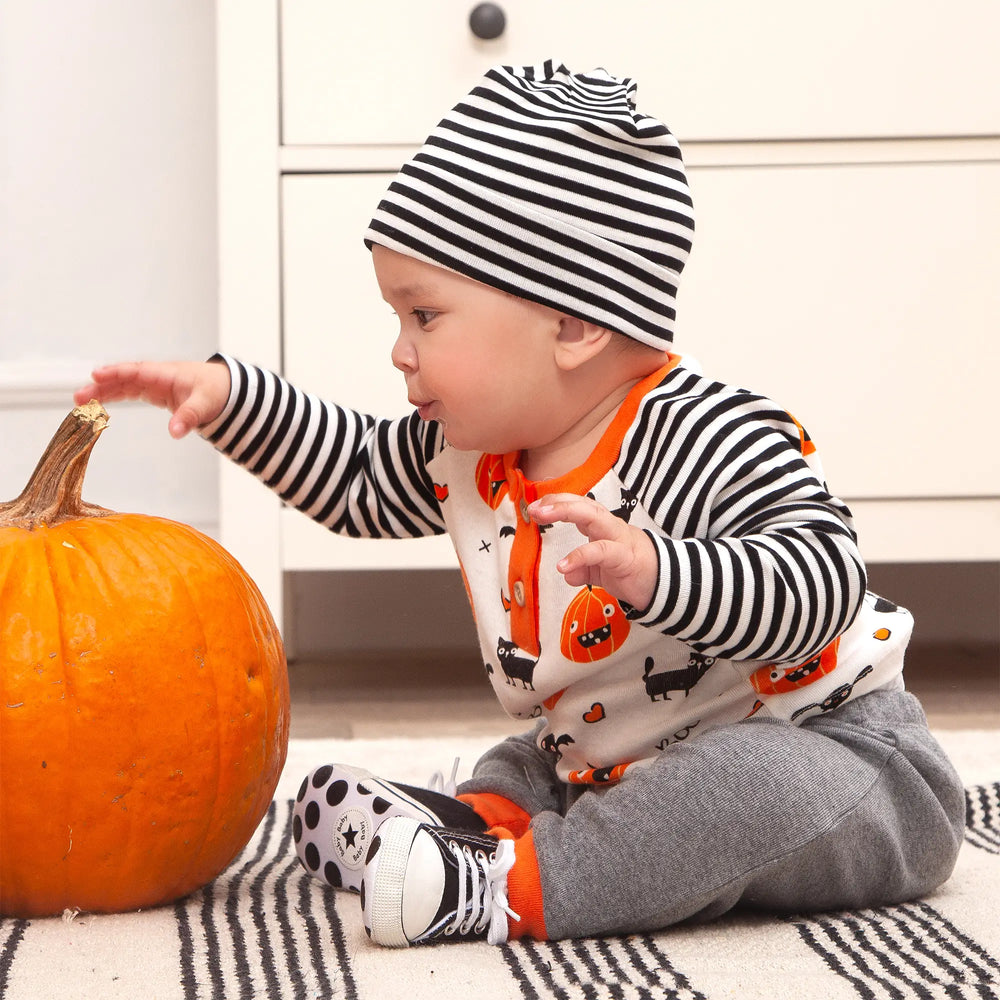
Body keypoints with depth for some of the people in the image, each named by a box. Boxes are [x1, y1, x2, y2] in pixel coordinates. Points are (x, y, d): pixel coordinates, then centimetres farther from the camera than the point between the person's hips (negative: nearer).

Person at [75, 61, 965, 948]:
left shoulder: (704, 437, -25)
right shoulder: (473, 446, 3)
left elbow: (819, 581, -36)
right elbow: (364, 478, 21)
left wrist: (653, 574, -51)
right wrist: (229, 394, 10)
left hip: (831, 749, -9)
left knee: (759, 784, -38)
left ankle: (514, 886, -34)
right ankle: (485, 820, -12)